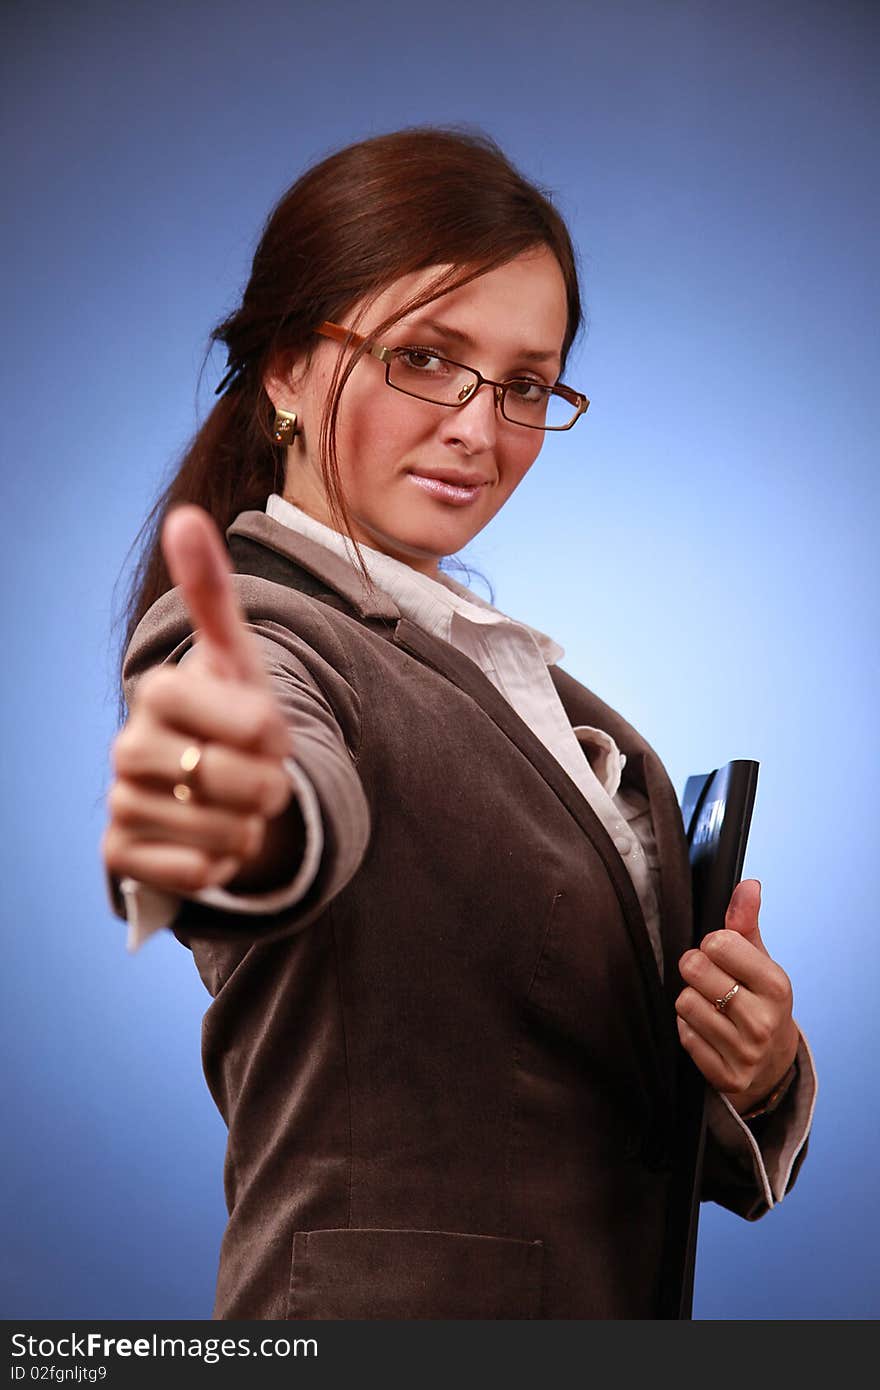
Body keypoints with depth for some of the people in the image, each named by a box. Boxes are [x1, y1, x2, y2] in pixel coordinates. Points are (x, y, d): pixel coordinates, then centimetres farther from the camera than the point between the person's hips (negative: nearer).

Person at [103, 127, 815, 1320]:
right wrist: (250, 827, -61)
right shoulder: (267, 633, -16)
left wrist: (760, 1072, -10)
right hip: (386, 1313, -7)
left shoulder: (510, 666, 7)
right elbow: (321, 809, -39)